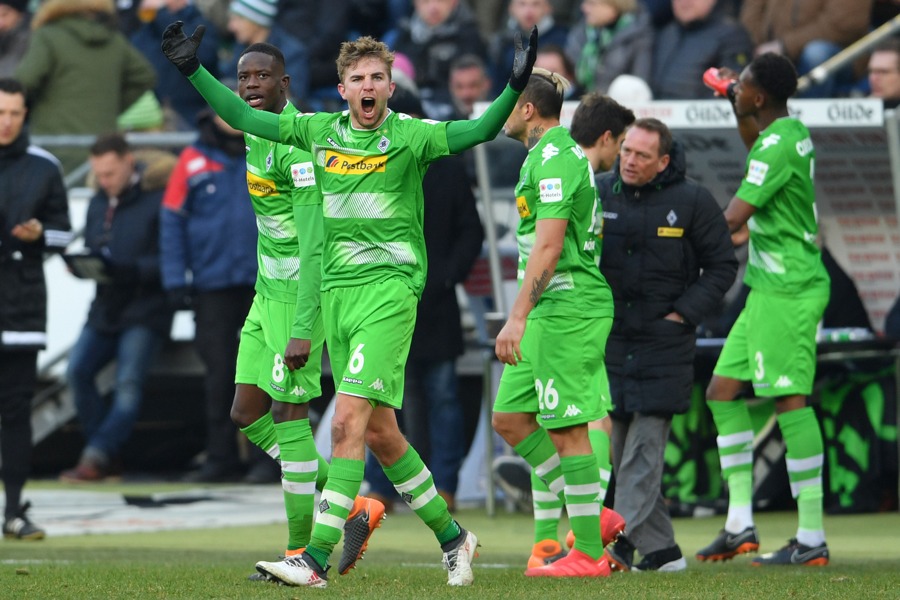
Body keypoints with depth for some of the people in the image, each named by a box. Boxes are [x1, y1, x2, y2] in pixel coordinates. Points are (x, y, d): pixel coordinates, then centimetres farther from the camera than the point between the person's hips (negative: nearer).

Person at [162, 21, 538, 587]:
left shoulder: (409, 137, -4)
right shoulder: (320, 131, 10)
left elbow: (476, 131, -17)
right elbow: (243, 117, 16)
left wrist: (515, 86, -31)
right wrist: (193, 70, 12)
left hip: (389, 290, -6)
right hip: (336, 290, 6)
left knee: (348, 422, -15)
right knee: (379, 432, 10)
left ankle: (316, 560, -19)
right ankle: (453, 537, 24)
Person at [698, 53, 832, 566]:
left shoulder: (780, 145, -18)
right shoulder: (788, 132, 12)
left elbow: (734, 217, -21)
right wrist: (736, 104, 28)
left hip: (787, 288, -10)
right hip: (770, 289, 10)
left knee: (790, 399, -10)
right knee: (723, 392, 10)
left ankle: (812, 538, -10)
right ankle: (740, 524, 11)